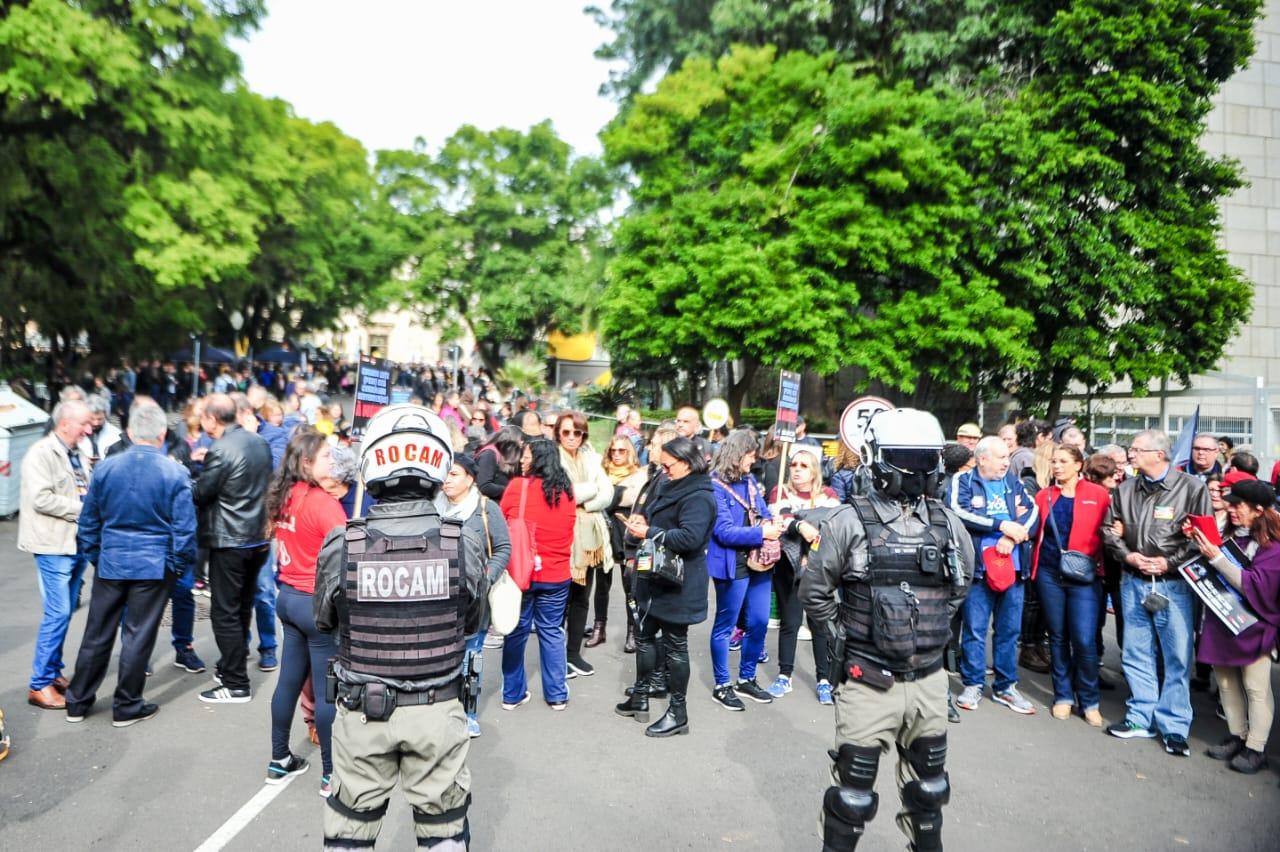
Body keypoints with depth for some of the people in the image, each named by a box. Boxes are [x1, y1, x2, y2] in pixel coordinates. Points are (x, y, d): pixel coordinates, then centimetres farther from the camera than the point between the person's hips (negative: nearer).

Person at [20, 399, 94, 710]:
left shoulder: (76, 455, 14)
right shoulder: (41, 454, -11)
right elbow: (41, 498, -20)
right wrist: (82, 509, -15)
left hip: (78, 544, 8)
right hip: (54, 546, -8)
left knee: (65, 612, 14)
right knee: (57, 613, -7)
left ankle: (54, 672, 26)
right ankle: (40, 685, 3)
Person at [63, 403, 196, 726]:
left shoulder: (105, 468, -2)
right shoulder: (175, 473, -12)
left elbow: (89, 520, 6)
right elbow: (184, 527, -11)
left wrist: (92, 555, 18)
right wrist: (180, 564, 1)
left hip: (110, 563, 3)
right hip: (154, 566, -3)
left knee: (97, 634, 15)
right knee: (138, 635, 6)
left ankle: (77, 702, 27)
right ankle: (127, 706, 16)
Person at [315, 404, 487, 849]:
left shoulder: (340, 546, -16)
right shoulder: (465, 545, -15)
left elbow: (325, 622, 0)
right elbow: (473, 624, 0)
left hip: (362, 710, 0)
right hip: (438, 710, 0)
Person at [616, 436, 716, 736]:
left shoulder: (698, 497, -19)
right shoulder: (670, 488, 12)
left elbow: (689, 538, -30)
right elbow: (656, 517, 23)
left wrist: (648, 533, -23)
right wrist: (641, 520, 0)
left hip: (677, 584, -10)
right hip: (654, 577, 10)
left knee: (674, 646, 1)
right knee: (644, 635, 18)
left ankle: (678, 713, 15)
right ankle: (640, 698, 33)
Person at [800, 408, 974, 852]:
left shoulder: (947, 523, 2)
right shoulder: (851, 521, -12)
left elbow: (961, 583, 19)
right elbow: (814, 590, -4)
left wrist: (932, 626, 14)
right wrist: (845, 635, -1)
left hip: (928, 680, 5)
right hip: (869, 682, -4)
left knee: (928, 785, 21)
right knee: (853, 791, 6)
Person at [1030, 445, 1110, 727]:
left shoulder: (1098, 495, -1)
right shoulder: (1044, 495, 8)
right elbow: (1034, 531, 13)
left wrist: (1094, 559, -12)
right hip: (1049, 573, 3)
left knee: (1084, 640, -7)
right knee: (1058, 637, 11)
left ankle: (1089, 701, 12)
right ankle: (1063, 696, 24)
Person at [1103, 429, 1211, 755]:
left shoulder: (1192, 487, -5)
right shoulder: (1126, 489, 8)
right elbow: (1109, 529, 13)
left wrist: (1170, 562, -12)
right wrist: (1129, 556, -2)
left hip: (1174, 583, -4)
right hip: (1133, 581, 4)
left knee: (1177, 657, 1)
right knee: (1136, 653, 10)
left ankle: (1174, 726, 13)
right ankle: (1140, 718, 22)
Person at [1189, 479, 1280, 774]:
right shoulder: (1229, 535, 3)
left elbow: (1254, 586, -21)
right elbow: (1210, 572, 11)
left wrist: (1217, 558, -25)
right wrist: (1197, 541, -5)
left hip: (1253, 626, -5)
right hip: (1221, 620, 6)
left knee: (1256, 688, 5)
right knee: (1226, 682, 13)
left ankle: (1256, 749, 15)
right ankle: (1236, 737, 26)